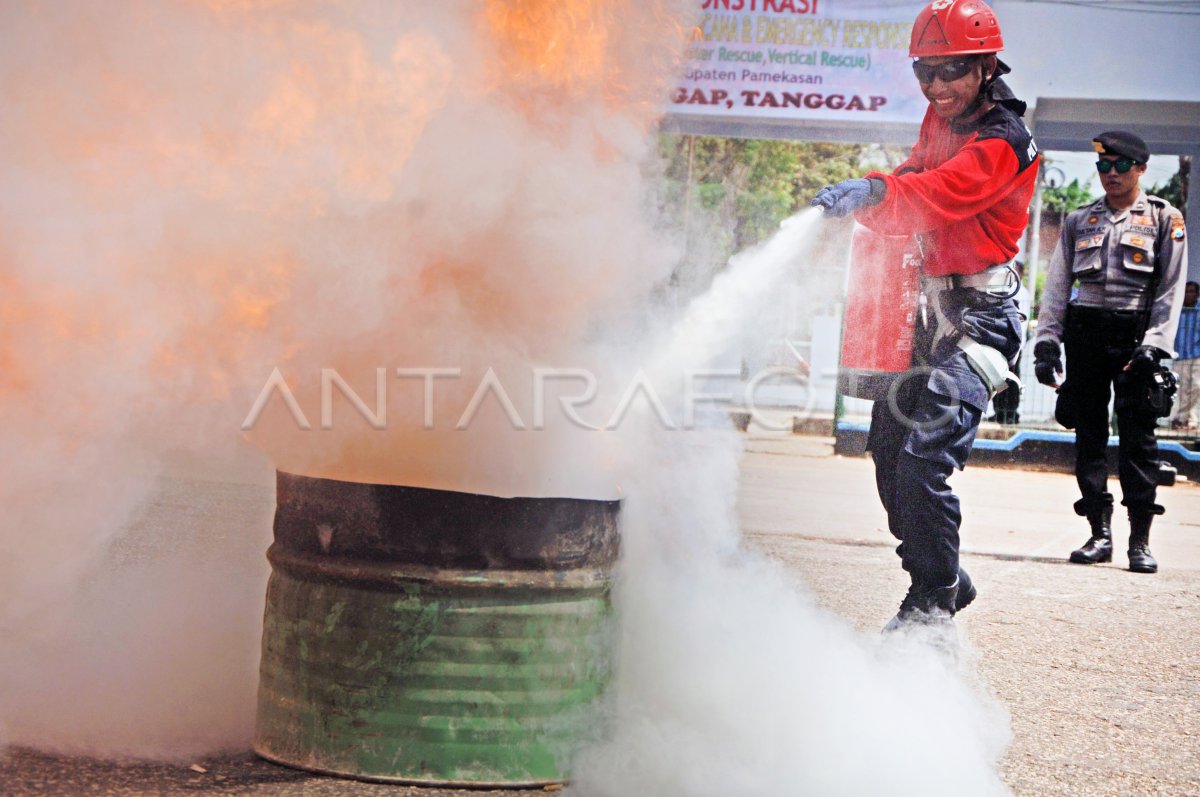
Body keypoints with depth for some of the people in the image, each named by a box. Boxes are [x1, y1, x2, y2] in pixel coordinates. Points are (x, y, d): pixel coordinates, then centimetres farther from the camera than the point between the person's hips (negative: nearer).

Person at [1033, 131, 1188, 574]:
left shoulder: (1165, 220, 6)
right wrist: (1047, 339, 2)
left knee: (1138, 437, -6)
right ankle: (1100, 534, 8)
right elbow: (1056, 285, 13)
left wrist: (1154, 344, -12)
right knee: (1089, 434, 2)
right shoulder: (1079, 221, 15)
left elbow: (1171, 291, -1)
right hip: (1085, 332, 3)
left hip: (1135, 333, -3)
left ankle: (1140, 541, -3)